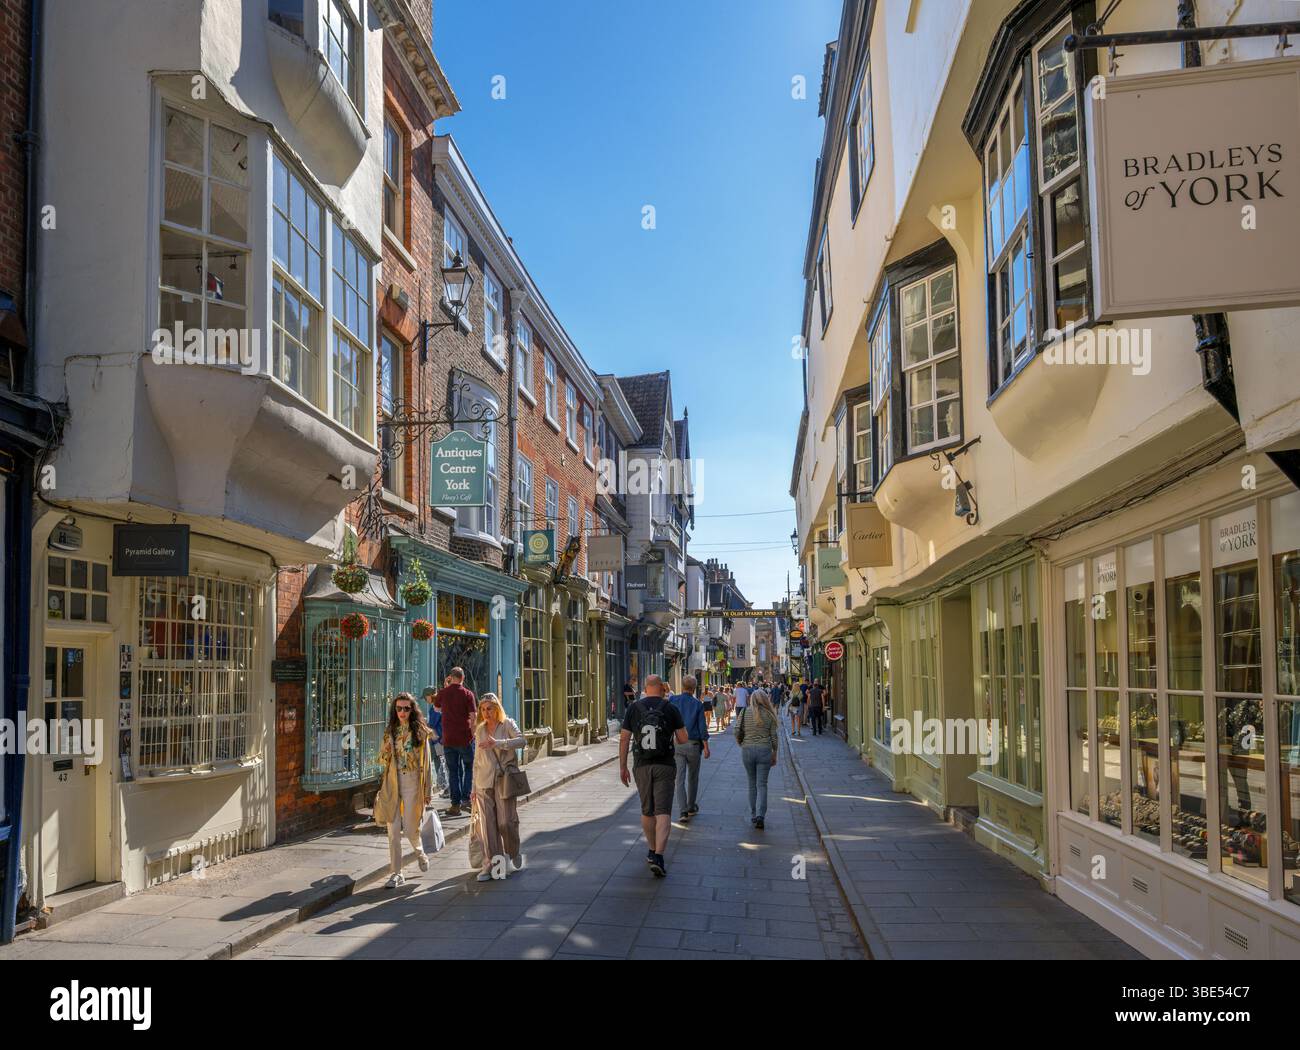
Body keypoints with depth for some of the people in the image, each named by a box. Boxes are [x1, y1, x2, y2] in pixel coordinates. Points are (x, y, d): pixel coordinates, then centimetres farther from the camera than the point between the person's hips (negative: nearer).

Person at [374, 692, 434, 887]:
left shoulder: (420, 732, -2)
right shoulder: (389, 731, 7)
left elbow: (426, 762, 0)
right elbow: (381, 761, 12)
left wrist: (428, 790, -1)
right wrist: (386, 752, -12)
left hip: (412, 783, -3)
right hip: (392, 783, 3)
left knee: (410, 827, -1)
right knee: (393, 831, 1)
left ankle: (420, 852, 33)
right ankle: (395, 873, 9)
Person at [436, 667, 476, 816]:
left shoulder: (443, 693, 3)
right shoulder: (467, 694, -5)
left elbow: (437, 707, 24)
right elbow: (473, 716, -10)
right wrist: (473, 734, 0)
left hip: (448, 738, 2)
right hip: (465, 738, -2)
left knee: (453, 771, 7)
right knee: (469, 767, 16)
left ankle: (456, 805, 5)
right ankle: (466, 797, 8)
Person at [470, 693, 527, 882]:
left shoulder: (507, 724, 2)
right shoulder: (479, 730, 15)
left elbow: (522, 740, -17)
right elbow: (477, 760, 18)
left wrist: (497, 743, -27)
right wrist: (474, 788, 15)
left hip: (504, 780, -4)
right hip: (484, 781, 4)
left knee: (506, 821, -5)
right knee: (487, 823, -1)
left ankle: (513, 855, 18)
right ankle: (490, 863, 6)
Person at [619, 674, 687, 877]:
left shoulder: (634, 708, 1)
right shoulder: (671, 709, -3)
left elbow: (624, 739, 0)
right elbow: (683, 739, -2)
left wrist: (622, 767, 6)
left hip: (642, 766, 2)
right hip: (665, 766, -2)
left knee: (647, 811, 17)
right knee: (663, 812, -5)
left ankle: (653, 851, 29)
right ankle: (658, 857, -17)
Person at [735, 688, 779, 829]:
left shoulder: (743, 713, 0)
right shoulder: (769, 714, -2)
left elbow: (737, 734, -3)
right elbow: (774, 736, -1)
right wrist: (774, 754, 10)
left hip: (747, 750, 1)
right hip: (764, 750, -1)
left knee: (752, 784, 15)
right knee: (762, 784, 1)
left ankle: (753, 815, 20)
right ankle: (760, 815, -13)